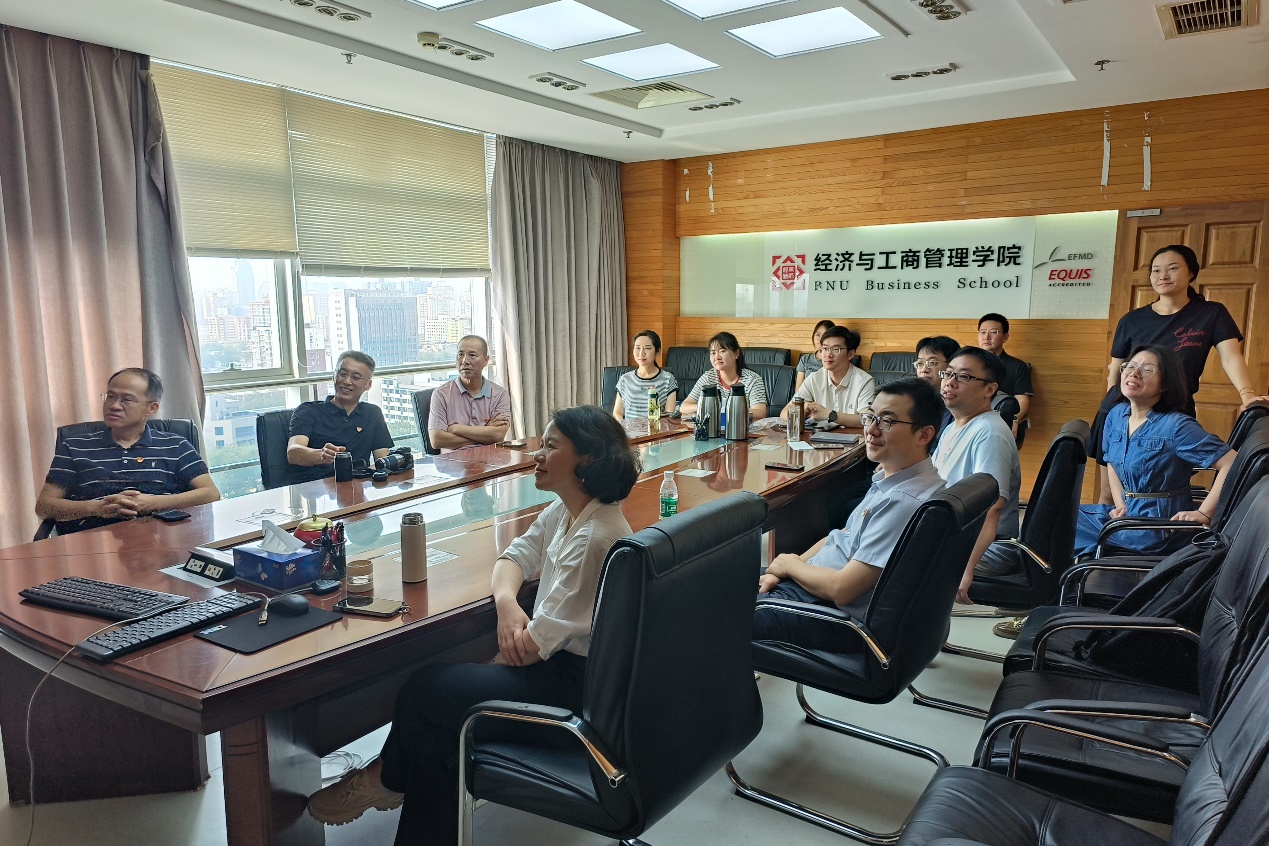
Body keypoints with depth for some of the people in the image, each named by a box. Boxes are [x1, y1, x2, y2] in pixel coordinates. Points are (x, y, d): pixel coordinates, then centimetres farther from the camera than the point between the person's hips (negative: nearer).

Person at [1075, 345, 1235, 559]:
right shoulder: (1116, 415, 3)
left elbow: (1233, 464, -22)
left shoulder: (1177, 425, -18)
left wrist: (1203, 513, -21)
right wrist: (1121, 505, 3)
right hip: (1128, 513, 7)